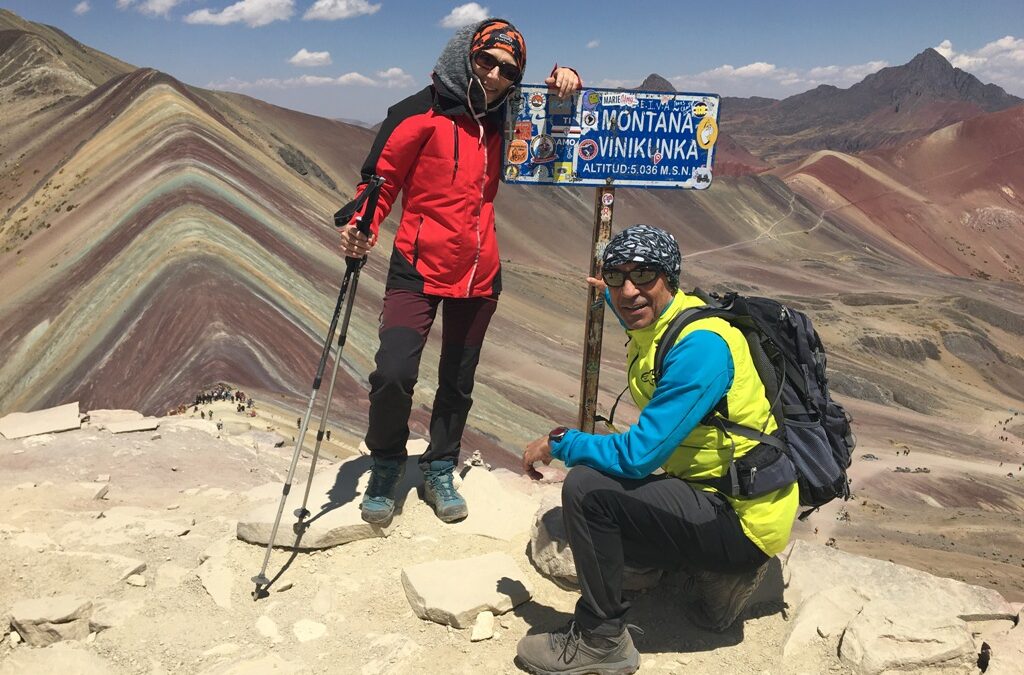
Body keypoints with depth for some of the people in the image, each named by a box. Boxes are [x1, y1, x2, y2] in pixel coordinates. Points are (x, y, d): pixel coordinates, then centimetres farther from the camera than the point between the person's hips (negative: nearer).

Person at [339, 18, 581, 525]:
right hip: (418, 269, -5)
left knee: (458, 382, 13)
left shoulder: (501, 121, 8)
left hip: (479, 276, 5)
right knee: (394, 372, -17)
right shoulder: (421, 114, -7)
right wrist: (362, 227, -24)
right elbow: (381, 177, -5)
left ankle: (439, 470, 33)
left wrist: (564, 84, -1)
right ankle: (386, 465, 10)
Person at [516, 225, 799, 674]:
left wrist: (559, 445, -15)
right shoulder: (662, 323, 3)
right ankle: (719, 568, 17)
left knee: (585, 487, -23)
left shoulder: (700, 347, -25)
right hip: (716, 493, 10)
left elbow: (638, 455, -28)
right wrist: (609, 297, 40)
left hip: (742, 517, -10)